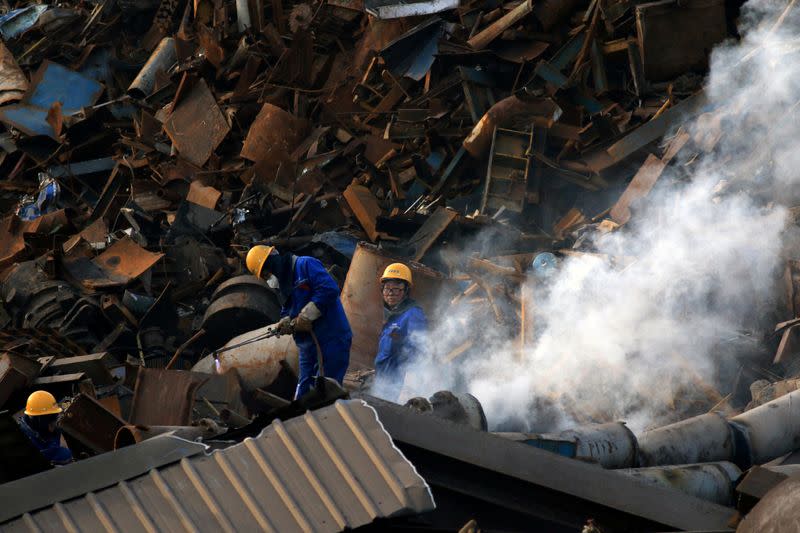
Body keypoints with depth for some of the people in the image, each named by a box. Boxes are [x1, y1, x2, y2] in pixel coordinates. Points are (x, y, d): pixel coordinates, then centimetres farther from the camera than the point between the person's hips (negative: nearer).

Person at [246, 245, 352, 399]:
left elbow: (330, 289, -20)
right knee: (303, 393, 9)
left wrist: (305, 316, -17)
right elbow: (287, 310, 25)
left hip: (331, 340, -9)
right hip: (308, 345, 9)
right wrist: (285, 323, 1)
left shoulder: (306, 265, -8)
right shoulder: (285, 282, 19)